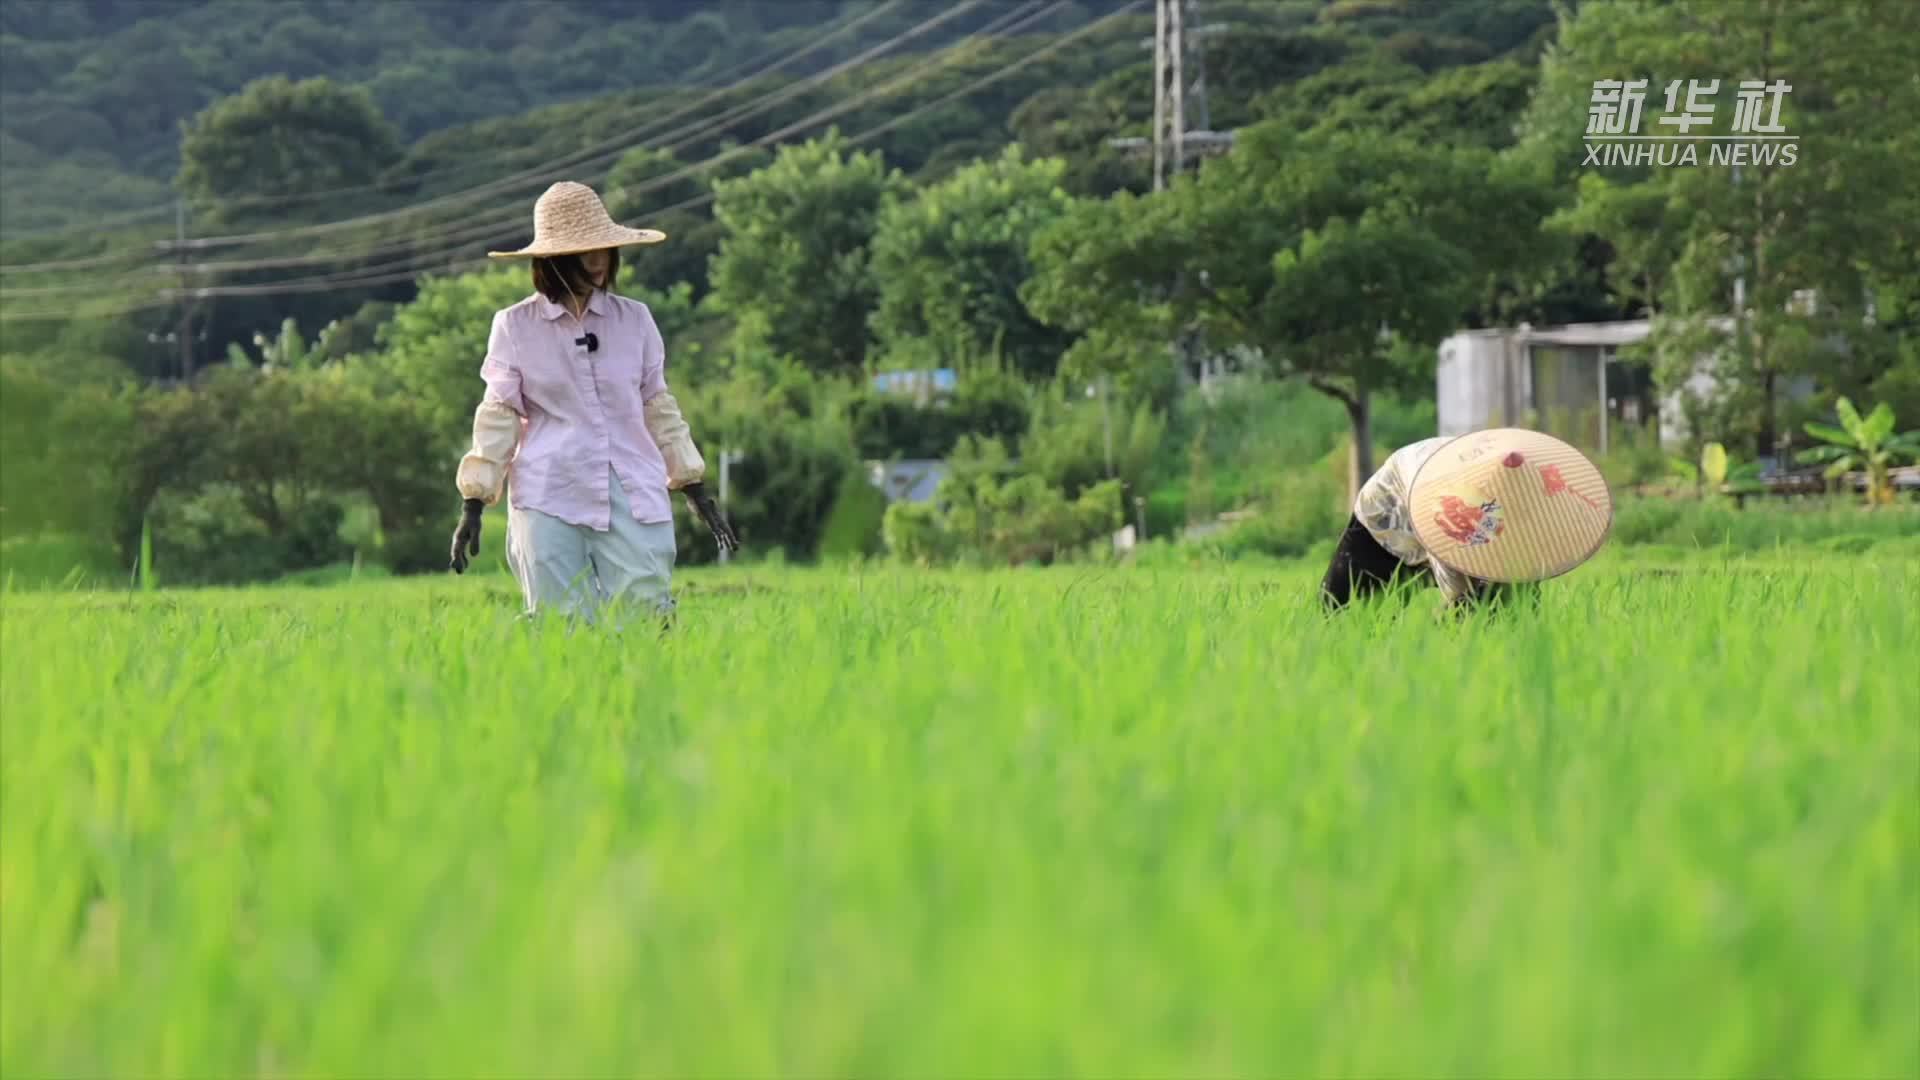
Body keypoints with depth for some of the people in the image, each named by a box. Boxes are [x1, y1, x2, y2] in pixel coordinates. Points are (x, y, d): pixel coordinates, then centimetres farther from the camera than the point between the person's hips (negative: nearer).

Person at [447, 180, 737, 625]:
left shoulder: (634, 319, 8)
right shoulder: (515, 325, 3)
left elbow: (658, 407, 15)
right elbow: (498, 416, 5)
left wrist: (695, 490, 15)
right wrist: (472, 504, 1)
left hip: (635, 500, 2)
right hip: (549, 503, -1)